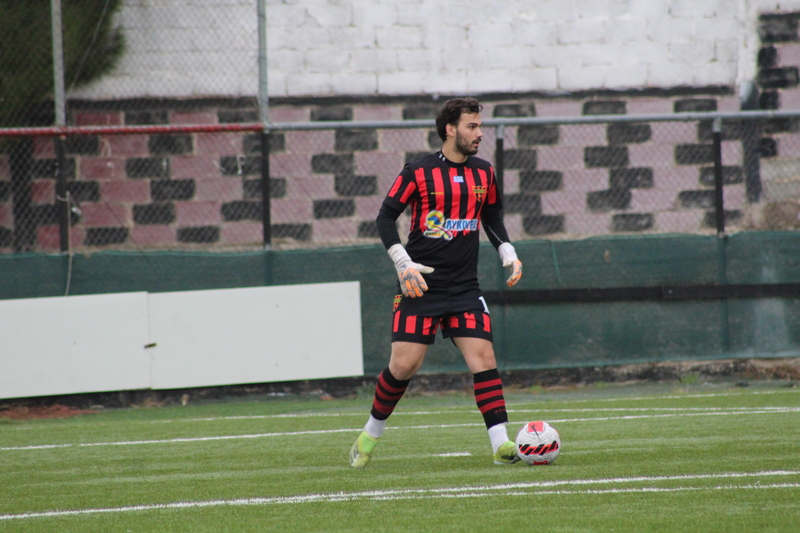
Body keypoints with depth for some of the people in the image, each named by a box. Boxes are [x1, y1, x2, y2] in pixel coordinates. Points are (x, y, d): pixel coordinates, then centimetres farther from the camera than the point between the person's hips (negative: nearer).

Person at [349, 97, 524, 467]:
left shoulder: (483, 173, 10)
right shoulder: (418, 172, -5)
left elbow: (493, 218, 24)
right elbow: (385, 218, -3)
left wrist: (508, 254, 7)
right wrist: (404, 263, -13)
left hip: (465, 287, 4)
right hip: (421, 284, -4)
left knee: (483, 357, -10)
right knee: (404, 365, -5)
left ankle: (501, 445, -12)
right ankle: (371, 434, 17)